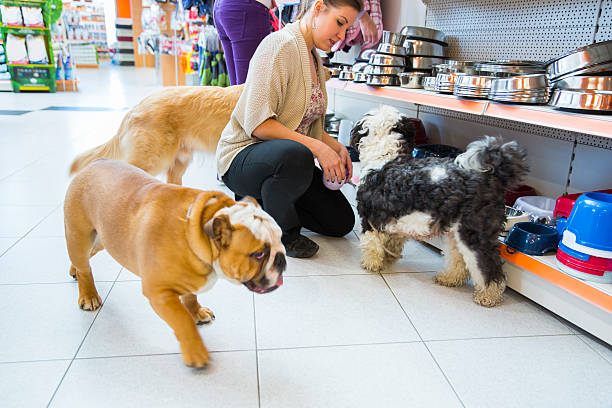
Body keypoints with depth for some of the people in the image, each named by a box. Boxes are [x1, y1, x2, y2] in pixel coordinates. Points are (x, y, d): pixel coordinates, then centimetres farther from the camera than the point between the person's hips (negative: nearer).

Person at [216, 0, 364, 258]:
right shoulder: (280, 44, -17)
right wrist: (317, 147, -28)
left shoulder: (314, 58, 12)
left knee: (342, 222, 6)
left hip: (289, 155, 9)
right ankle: (283, 232, -14)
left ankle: (258, 201, 18)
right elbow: (257, 122, -25)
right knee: (295, 156, -42)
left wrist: (336, 147, 3)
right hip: (243, 154, -9)